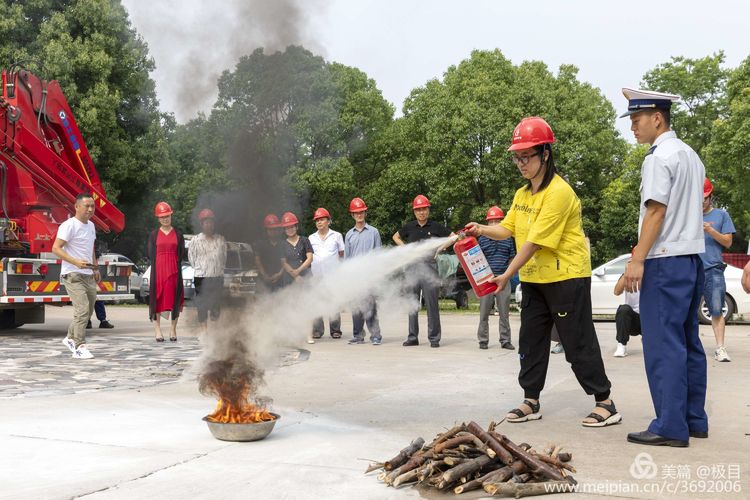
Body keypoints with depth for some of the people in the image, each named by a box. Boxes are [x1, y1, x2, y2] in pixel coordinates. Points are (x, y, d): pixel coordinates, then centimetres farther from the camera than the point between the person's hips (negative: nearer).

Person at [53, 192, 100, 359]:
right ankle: (79, 347, -12)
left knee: (88, 310, 14)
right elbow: (56, 248, -17)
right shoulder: (69, 225, -12)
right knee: (82, 309, -16)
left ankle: (70, 338, 32)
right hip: (73, 275, -8)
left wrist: (96, 269, 19)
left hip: (88, 275, 8)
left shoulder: (90, 225, 14)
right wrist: (76, 262, -27)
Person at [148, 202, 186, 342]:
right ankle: (158, 330, 3)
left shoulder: (178, 235, 9)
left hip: (174, 270, 1)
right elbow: (150, 255, 4)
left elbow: (182, 255, 6)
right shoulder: (153, 235, 7)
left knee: (174, 299, 2)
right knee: (157, 299, -2)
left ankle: (173, 330, 11)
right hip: (158, 269, -1)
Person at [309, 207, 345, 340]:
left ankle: (335, 330, 4)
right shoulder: (311, 238, 15)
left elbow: (342, 255, 14)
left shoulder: (336, 236, 10)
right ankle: (317, 330, 4)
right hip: (316, 275, 2)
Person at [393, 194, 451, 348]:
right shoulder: (409, 227, 9)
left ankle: (434, 338, 4)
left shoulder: (436, 227, 1)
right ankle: (412, 337, 15)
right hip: (412, 266, 3)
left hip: (429, 265, -3)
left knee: (432, 303, -2)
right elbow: (396, 237, 24)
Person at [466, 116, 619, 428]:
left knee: (578, 342, -4)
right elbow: (508, 229, 10)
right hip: (533, 279, 9)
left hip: (566, 277, -9)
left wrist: (507, 275, -21)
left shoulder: (558, 192, -19)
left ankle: (605, 403, 7)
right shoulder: (522, 194, 10)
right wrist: (482, 230, -10)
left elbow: (535, 241, -22)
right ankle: (531, 402, 20)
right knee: (530, 340, 11)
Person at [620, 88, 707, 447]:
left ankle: (670, 427, -5)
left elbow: (656, 212, -17)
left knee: (663, 344, -7)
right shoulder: (690, 155, 17)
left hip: (666, 260, -10)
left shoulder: (659, 158, -11)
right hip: (692, 257, 10)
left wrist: (637, 260, -17)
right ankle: (694, 419, 18)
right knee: (688, 342, 12)